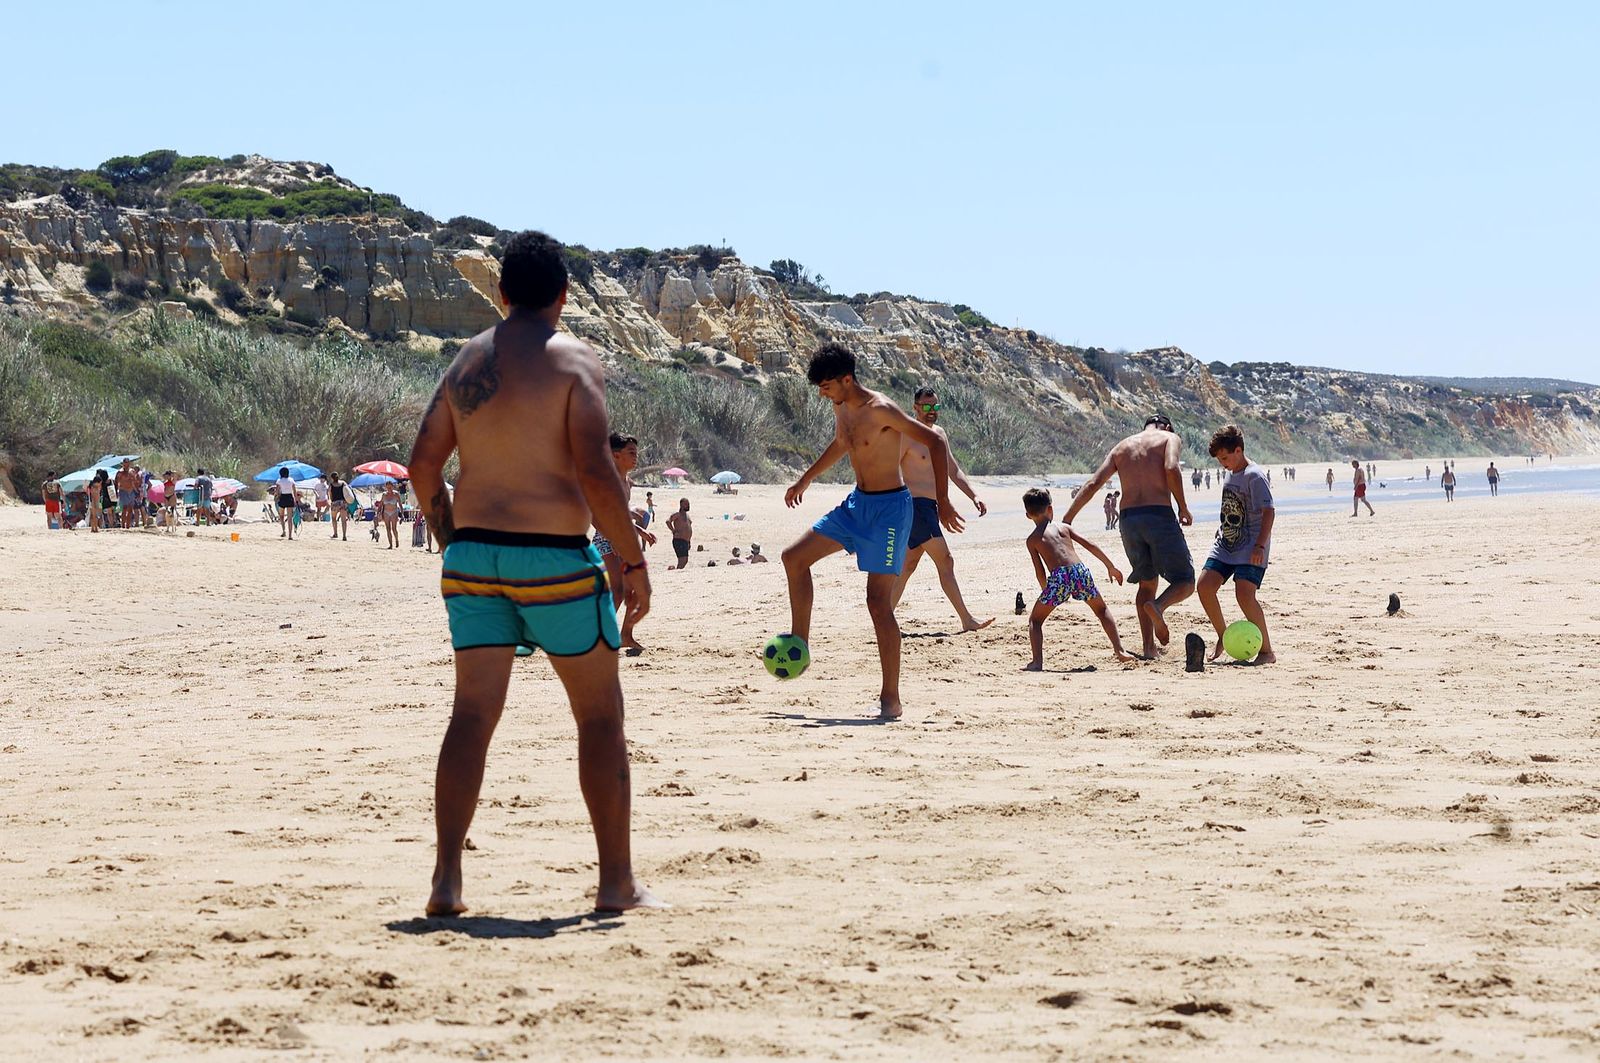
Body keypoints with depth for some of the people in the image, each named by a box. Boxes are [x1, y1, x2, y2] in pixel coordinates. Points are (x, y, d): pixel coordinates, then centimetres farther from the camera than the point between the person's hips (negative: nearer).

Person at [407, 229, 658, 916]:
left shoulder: (466, 361, 9)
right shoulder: (574, 360, -7)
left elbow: (423, 464, 8)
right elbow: (595, 473, -15)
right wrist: (633, 561, -7)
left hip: (473, 553, 5)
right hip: (554, 556, -5)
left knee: (472, 714, 6)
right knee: (601, 715, 7)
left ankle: (447, 881, 0)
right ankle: (617, 881, 10)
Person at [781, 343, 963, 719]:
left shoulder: (881, 410, -21)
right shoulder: (841, 408, 5)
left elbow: (936, 441, -21)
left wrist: (942, 501, -22)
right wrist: (806, 479, 35)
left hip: (889, 508, -9)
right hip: (857, 504, 9)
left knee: (879, 602, -11)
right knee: (794, 558, 7)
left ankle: (891, 699, -7)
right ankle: (799, 645, 17)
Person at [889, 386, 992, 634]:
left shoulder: (939, 434, 16)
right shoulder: (907, 435, -10)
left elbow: (954, 470, 22)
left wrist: (974, 496, 12)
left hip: (930, 508, 9)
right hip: (915, 505, -9)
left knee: (908, 564, 10)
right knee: (945, 562, -9)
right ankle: (967, 620, -8)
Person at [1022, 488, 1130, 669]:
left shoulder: (1032, 540, 14)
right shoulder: (1064, 527, 21)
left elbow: (1039, 571, 9)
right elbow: (1091, 546, 19)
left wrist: (1046, 591, 25)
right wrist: (1111, 567, 27)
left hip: (1058, 577, -3)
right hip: (1080, 571, 3)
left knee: (1035, 620, 13)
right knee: (1101, 610, 27)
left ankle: (1037, 662, -4)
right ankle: (1119, 650, 16)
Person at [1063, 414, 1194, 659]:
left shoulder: (1121, 447, 22)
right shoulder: (1169, 438, 10)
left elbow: (1093, 484, 12)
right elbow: (1171, 469, -12)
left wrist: (1066, 519, 12)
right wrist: (1183, 509, -5)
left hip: (1128, 518, 5)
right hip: (1159, 515, -5)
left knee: (1147, 583, 19)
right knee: (1185, 582, 4)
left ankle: (1148, 647, 6)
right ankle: (1158, 606, -28)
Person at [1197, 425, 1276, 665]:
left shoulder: (1254, 476, -14)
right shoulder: (1230, 475, 14)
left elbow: (1268, 511, -21)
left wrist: (1260, 545, -27)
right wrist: (1221, 535, 26)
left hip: (1250, 549, -8)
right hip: (1226, 545, 8)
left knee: (1244, 594, -21)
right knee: (1205, 586, -4)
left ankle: (1267, 651, -10)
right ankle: (1223, 636, 16)